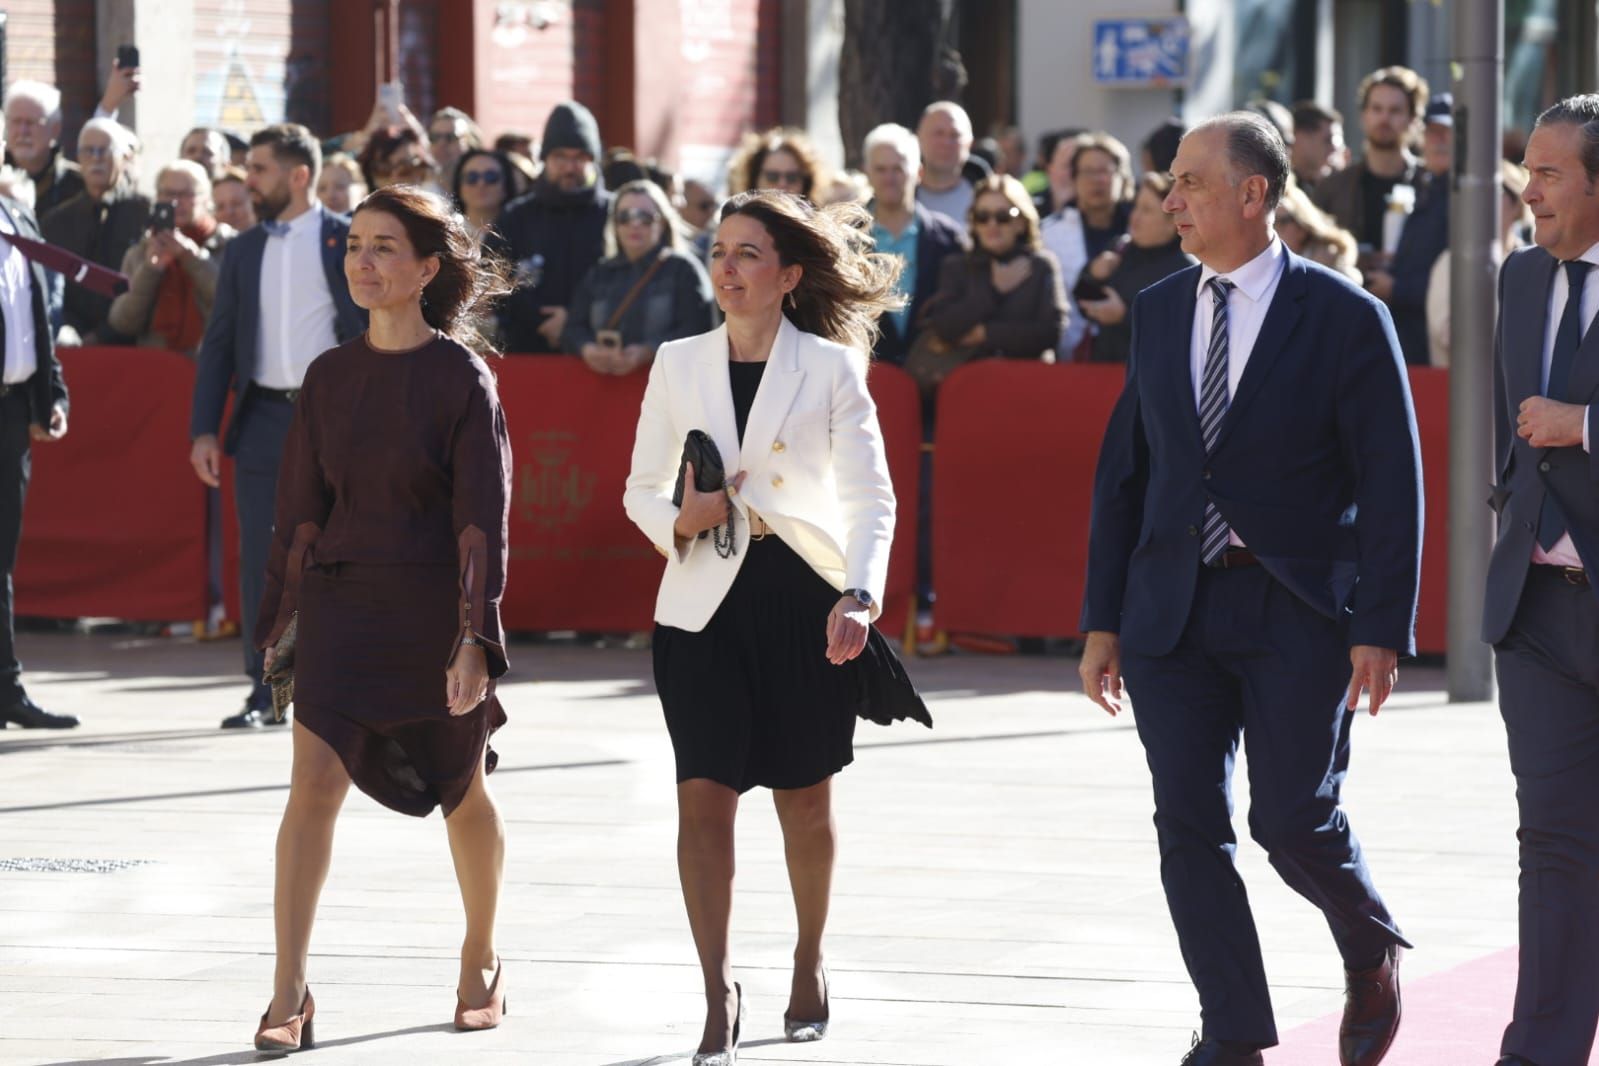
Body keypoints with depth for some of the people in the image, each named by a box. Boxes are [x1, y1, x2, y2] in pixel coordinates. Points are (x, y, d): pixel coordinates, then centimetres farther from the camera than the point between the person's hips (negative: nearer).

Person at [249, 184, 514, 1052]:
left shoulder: (461, 377, -8)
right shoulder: (330, 377, 4)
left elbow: (482, 517, -10)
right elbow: (301, 507, 9)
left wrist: (474, 640, -16)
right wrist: (279, 621, 8)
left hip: (435, 607, -3)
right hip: (342, 600, 3)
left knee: (462, 792, 12)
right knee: (313, 782, -11)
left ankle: (481, 957, 34)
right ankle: (289, 993, -11)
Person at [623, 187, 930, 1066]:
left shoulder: (830, 368, -1)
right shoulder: (679, 364, 7)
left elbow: (870, 497, -4)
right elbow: (641, 489, 12)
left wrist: (859, 595, -19)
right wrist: (680, 521, -11)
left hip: (803, 597, -1)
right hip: (706, 602, 1)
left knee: (805, 798, 9)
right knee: (704, 795, -9)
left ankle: (809, 961, 31)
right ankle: (718, 993, -3)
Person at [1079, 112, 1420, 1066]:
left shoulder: (1345, 317, -5)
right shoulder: (1159, 311, 9)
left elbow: (1391, 482, -7)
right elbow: (1123, 473, 13)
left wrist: (1381, 628, -13)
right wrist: (1105, 619, 8)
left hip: (1298, 611, -5)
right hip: (1175, 610, 5)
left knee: (1294, 819, -7)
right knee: (1190, 827, 0)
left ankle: (1373, 955, 24)